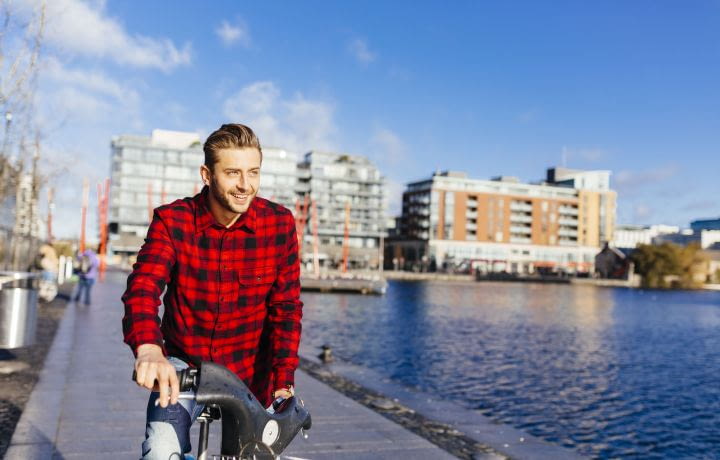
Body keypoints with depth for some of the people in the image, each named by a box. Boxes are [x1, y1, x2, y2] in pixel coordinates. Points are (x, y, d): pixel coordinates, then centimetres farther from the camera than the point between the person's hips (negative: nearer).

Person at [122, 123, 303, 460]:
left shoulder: (280, 224, -12)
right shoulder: (172, 221, -13)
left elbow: (286, 307, -9)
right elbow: (142, 287, -26)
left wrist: (284, 383, -17)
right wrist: (148, 349, -46)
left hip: (249, 372, 1)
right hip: (183, 364, -1)